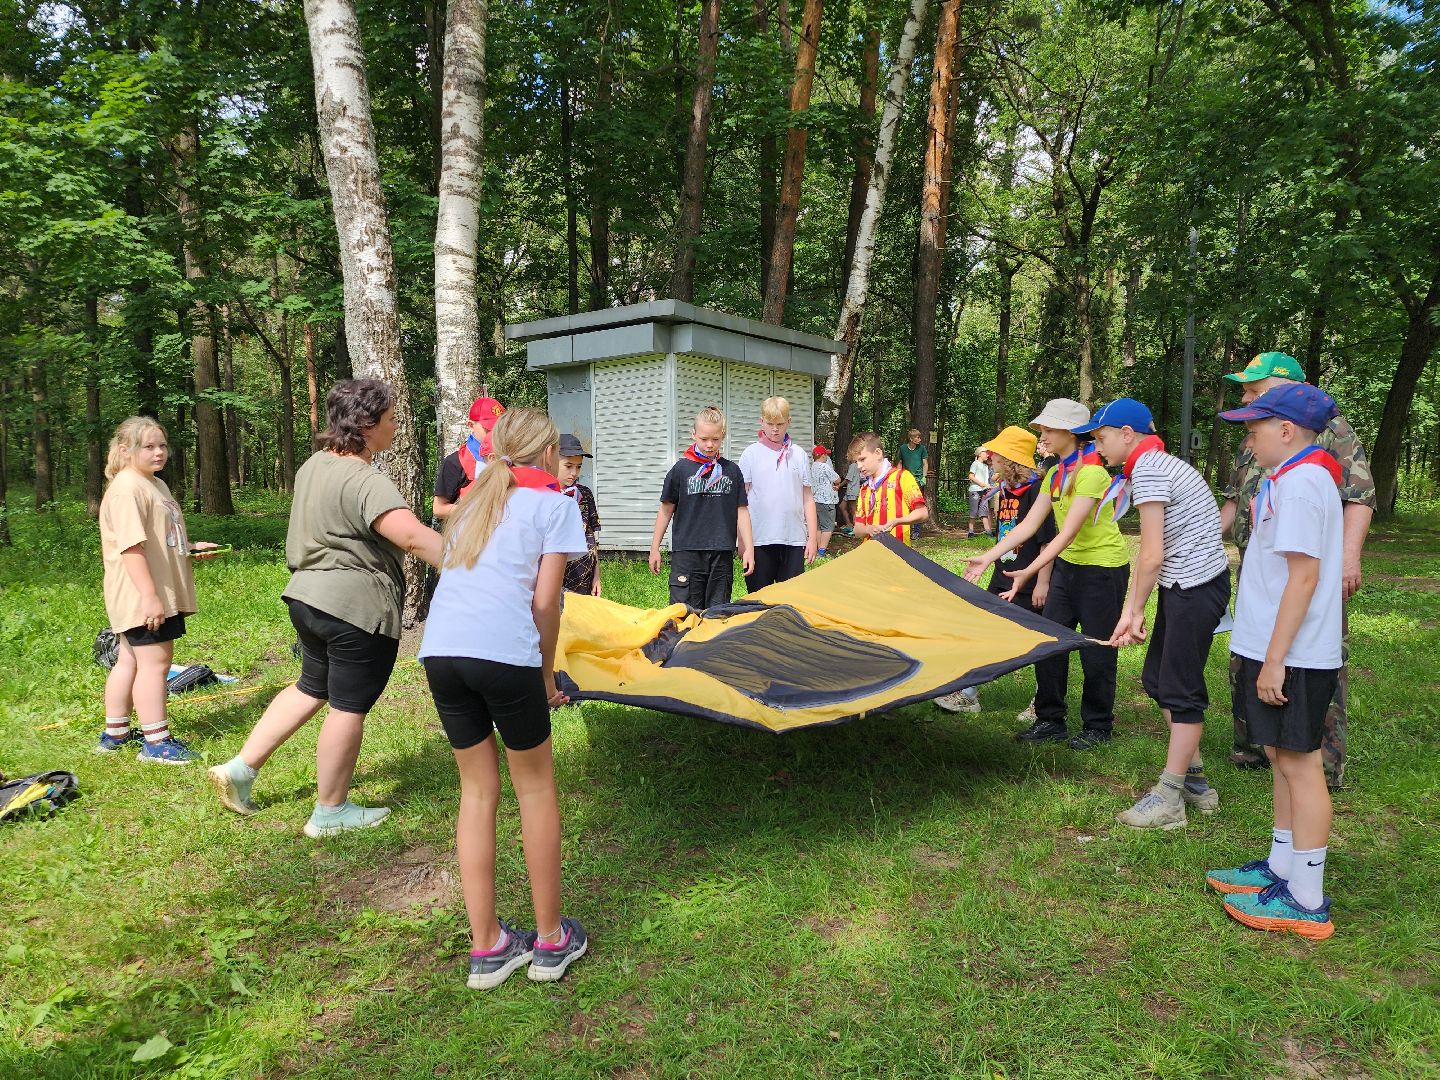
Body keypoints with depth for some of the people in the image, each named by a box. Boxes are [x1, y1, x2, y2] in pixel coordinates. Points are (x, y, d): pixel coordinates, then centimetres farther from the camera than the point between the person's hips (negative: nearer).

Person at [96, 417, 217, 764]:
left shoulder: (156, 484, 17)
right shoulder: (126, 488, -16)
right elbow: (131, 546, -24)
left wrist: (190, 547, 12)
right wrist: (149, 595, -27)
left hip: (160, 593, 10)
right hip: (142, 596, -10)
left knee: (130, 660, 17)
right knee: (155, 661, -5)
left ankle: (115, 733, 29)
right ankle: (156, 742, 2)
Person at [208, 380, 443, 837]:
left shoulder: (314, 465, 9)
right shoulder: (365, 482, -22)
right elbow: (413, 536, -37)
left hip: (309, 596, 9)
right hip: (357, 607, -9)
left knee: (312, 687, 27)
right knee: (349, 707, 6)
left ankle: (239, 769, 32)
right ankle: (330, 813, 21)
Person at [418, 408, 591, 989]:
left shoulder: (475, 499, 24)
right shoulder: (555, 503, 7)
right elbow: (544, 602, 0)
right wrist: (547, 675, 12)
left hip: (440, 649, 6)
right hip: (504, 653, -5)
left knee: (477, 788, 16)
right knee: (535, 785, 12)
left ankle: (487, 946, 22)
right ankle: (551, 940, 22)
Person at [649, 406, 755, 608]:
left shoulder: (732, 470, 8)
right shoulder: (681, 469, 2)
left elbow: (741, 511, 10)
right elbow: (666, 509, 7)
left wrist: (749, 549, 4)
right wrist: (655, 548, 7)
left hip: (722, 554, 2)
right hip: (686, 552, -2)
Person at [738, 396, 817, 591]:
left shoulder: (798, 454, 9)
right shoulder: (751, 454, 3)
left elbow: (808, 498, 11)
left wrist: (812, 537, 5)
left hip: (794, 539, 2)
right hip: (760, 539, -2)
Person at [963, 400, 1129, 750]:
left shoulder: (1091, 472, -21)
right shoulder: (1054, 474, 5)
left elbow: (1068, 533, -27)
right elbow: (1028, 525, 1)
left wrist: (1028, 572, -33)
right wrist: (986, 558, -6)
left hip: (1103, 567, -8)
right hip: (1068, 564, 8)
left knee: (1095, 651, 2)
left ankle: (1098, 727, 20)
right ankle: (1050, 721, 18)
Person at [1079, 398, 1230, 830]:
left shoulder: (1147, 470, -17)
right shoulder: (1156, 463, 14)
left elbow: (1152, 556, -19)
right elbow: (1151, 553, 11)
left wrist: (1134, 611, -8)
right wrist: (1132, 611, 7)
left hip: (1196, 586, -10)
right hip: (1184, 585, 10)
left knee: (1180, 689, -3)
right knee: (1156, 678, 15)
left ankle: (1169, 800, 7)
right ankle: (1195, 779, 27)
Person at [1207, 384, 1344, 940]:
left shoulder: (1298, 483, -18)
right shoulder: (1297, 477, 14)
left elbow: (1303, 576, -22)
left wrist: (1274, 659, -21)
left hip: (1292, 657, -10)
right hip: (1279, 651, 10)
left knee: (1299, 763, -2)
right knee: (1282, 758, 17)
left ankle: (1307, 902, 8)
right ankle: (1282, 869, 30)